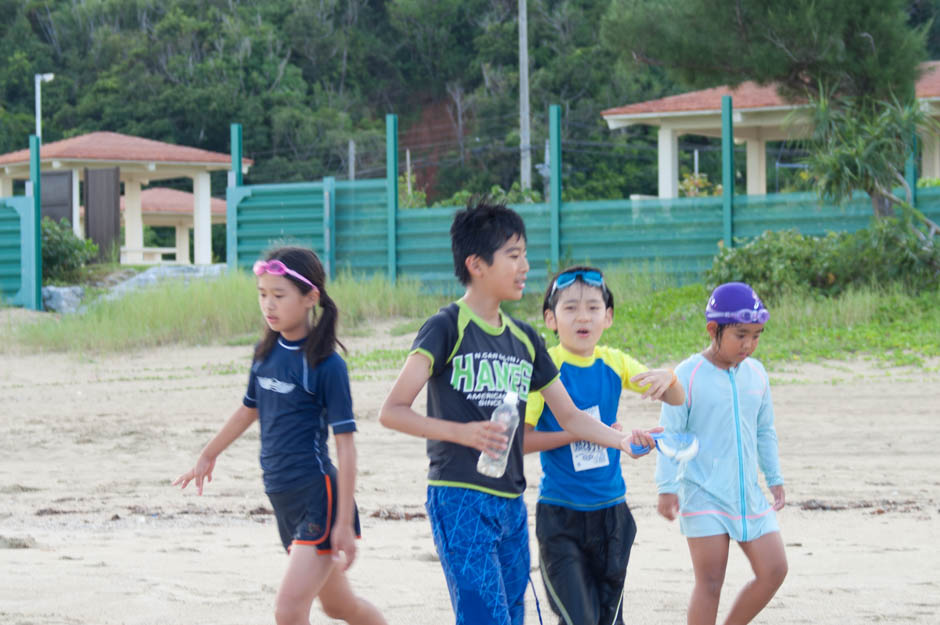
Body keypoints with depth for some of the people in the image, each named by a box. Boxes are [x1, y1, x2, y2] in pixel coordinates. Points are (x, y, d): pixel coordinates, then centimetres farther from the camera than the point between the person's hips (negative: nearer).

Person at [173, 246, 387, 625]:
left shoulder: (326, 365, -13)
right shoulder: (266, 352, 6)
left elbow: (345, 445, -14)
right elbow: (250, 409, 25)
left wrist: (345, 523, -18)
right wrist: (208, 457, 38)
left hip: (318, 497, -7)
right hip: (282, 496, 7)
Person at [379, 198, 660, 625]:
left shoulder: (524, 339, 14)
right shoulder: (446, 329, -7)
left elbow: (569, 416, 20)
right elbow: (392, 411, -13)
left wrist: (622, 440, 4)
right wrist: (461, 432, -24)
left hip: (511, 505, 8)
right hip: (459, 499, -7)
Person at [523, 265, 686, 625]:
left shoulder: (614, 363, 3)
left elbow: (677, 400, 4)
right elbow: (518, 438, -15)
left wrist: (667, 378, -18)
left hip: (610, 512, 5)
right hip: (560, 513, -5)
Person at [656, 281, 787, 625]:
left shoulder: (756, 374, 8)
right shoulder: (688, 376, -10)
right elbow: (670, 434, -8)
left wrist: (774, 479, 19)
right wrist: (667, 487, -14)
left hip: (748, 493, 6)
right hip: (704, 496, -6)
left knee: (774, 570, 3)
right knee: (710, 582, -6)